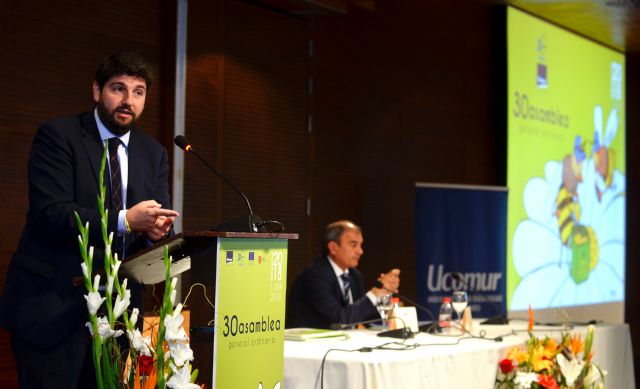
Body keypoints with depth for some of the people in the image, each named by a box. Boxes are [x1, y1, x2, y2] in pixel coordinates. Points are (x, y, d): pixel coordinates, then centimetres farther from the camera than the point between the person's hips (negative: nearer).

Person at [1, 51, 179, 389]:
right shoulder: (57, 136, -5)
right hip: (54, 306, -5)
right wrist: (124, 220, -26)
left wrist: (158, 231, -17)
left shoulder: (154, 153, 12)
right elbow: (51, 212, -17)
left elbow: (160, 219, 7)